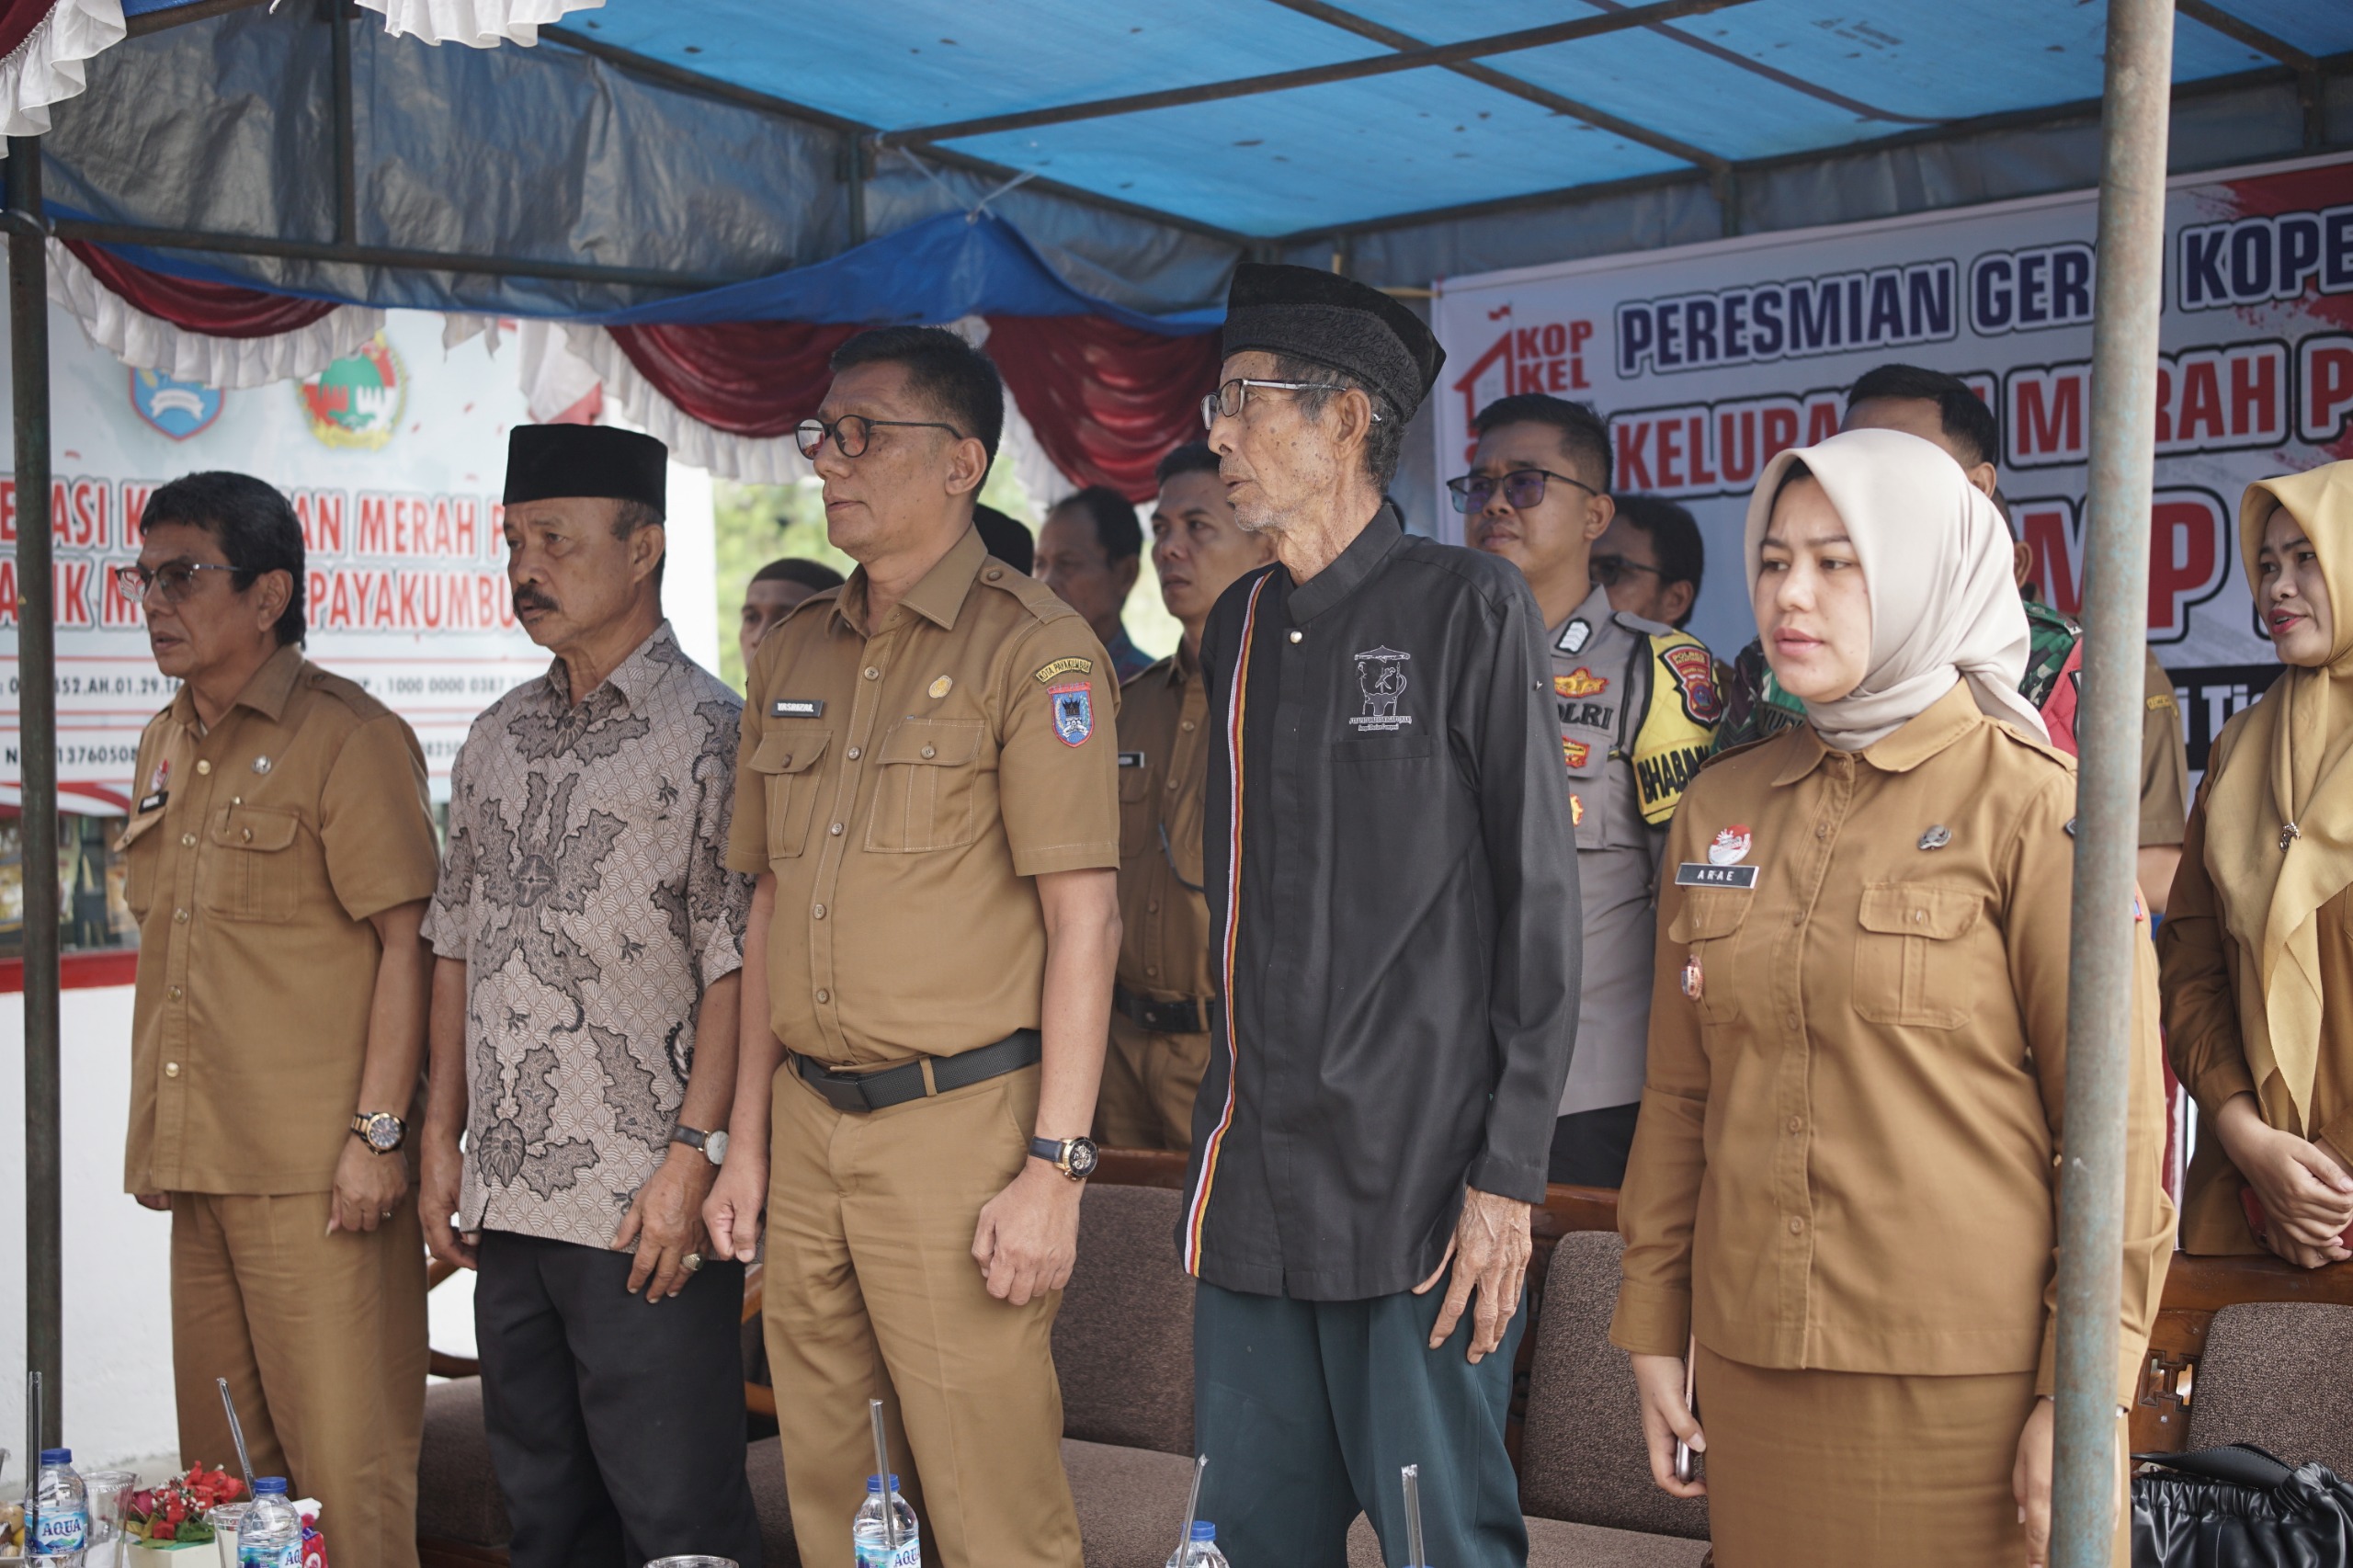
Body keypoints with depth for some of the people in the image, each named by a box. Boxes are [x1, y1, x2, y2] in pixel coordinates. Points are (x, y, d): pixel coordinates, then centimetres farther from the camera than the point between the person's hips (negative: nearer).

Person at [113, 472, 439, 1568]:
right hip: (200, 1166, 8)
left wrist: (377, 1130, -16)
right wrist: (157, 1140, 20)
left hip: (316, 1171, -8)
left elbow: (405, 941, -11)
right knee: (219, 1463, 13)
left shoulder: (347, 737, -7)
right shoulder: (165, 748, 17)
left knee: (343, 1459, -4)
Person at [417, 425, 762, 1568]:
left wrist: (694, 1156, -17)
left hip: (643, 1212, -7)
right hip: (506, 1204, 7)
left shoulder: (705, 731, -7)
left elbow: (734, 968, -12)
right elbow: (457, 949, 18)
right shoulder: (498, 740, 14)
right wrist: (443, 1140, 14)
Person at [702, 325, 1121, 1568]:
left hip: (959, 1125, -6)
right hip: (808, 1128, 7)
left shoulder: (1031, 649, -7)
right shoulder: (793, 655, 15)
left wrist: (1053, 1170, -16)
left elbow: (1083, 918, -11)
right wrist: (747, 1140, 15)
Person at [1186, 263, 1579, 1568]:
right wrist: (1228, 1135, 14)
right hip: (1251, 1186, 6)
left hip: (1417, 1186, -6)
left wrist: (1509, 1176, -11)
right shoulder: (1239, 628, 13)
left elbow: (1539, 906, -7)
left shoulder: (1465, 608, -5)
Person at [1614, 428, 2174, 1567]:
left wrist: (2083, 1396, -11)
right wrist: (1653, 1327, 10)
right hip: (1755, 1366, 4)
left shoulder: (2032, 807, -6)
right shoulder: (1720, 806, 8)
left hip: (1969, 1383, -4)